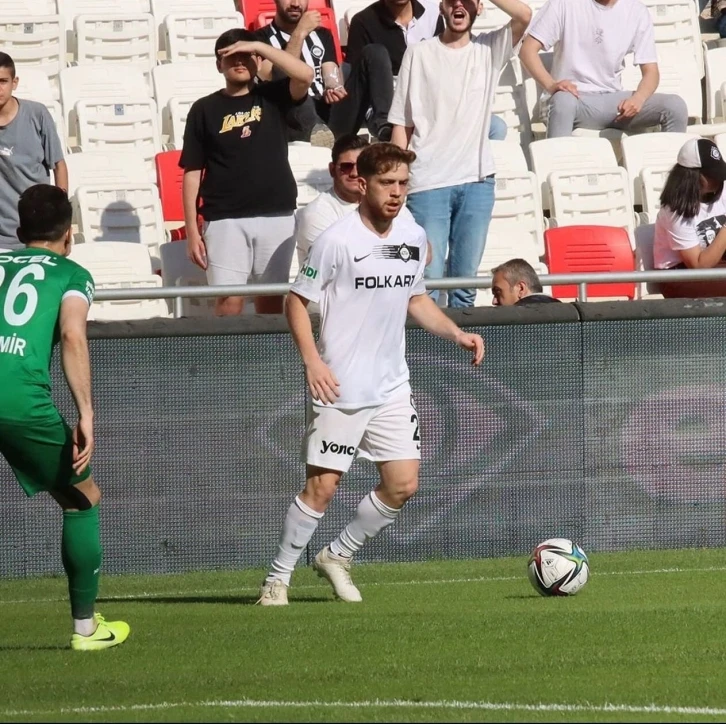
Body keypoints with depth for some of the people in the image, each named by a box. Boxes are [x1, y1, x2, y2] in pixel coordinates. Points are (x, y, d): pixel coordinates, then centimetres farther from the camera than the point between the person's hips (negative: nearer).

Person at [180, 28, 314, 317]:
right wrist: (192, 230, -2)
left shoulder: (273, 97, 8)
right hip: (225, 220, -1)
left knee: (271, 298, 5)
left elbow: (305, 75, -12)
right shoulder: (204, 109, 5)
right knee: (229, 300, -9)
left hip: (277, 217, 1)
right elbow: (192, 173, 4)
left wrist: (260, 46, -12)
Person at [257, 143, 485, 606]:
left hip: (392, 388, 6)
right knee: (323, 485, -6)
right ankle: (278, 579, 7)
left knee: (403, 485, 1)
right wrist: (312, 360, -20)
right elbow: (297, 301, -8)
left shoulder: (414, 237, 5)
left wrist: (456, 333, 8)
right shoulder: (338, 240, -13)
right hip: (340, 390, -6)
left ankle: (338, 557, 20)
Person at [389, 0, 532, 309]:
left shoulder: (490, 49, 8)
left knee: (467, 279, 6)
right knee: (428, 278, -7)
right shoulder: (419, 54, 3)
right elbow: (402, 124, 4)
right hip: (427, 182, -2)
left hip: (478, 181, 2)